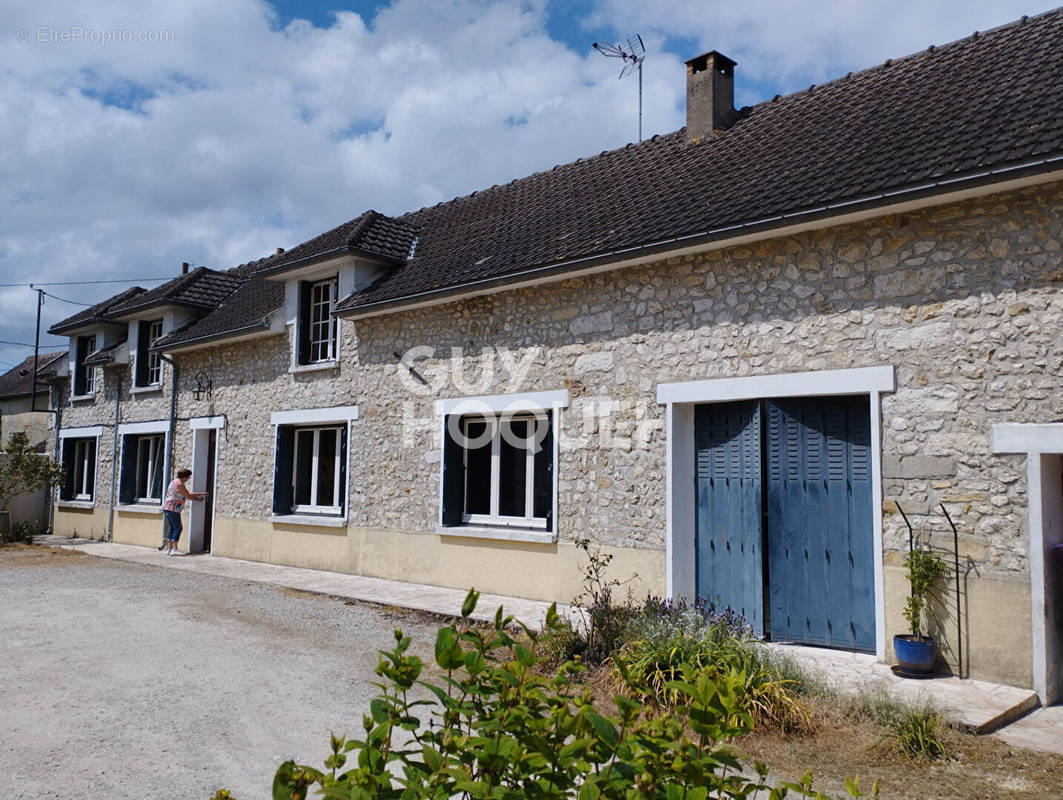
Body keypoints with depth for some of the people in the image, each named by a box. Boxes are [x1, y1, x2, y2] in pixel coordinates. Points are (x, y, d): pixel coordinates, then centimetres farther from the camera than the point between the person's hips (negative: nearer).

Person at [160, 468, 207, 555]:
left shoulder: (175, 481, 18)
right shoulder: (179, 484, -14)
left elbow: (187, 494, 19)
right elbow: (188, 496, -9)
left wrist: (200, 493, 19)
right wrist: (198, 499, 7)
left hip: (167, 508, 10)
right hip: (173, 508, -10)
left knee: (172, 528, 11)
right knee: (178, 528, -7)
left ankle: (169, 549, 10)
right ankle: (174, 549, -10)